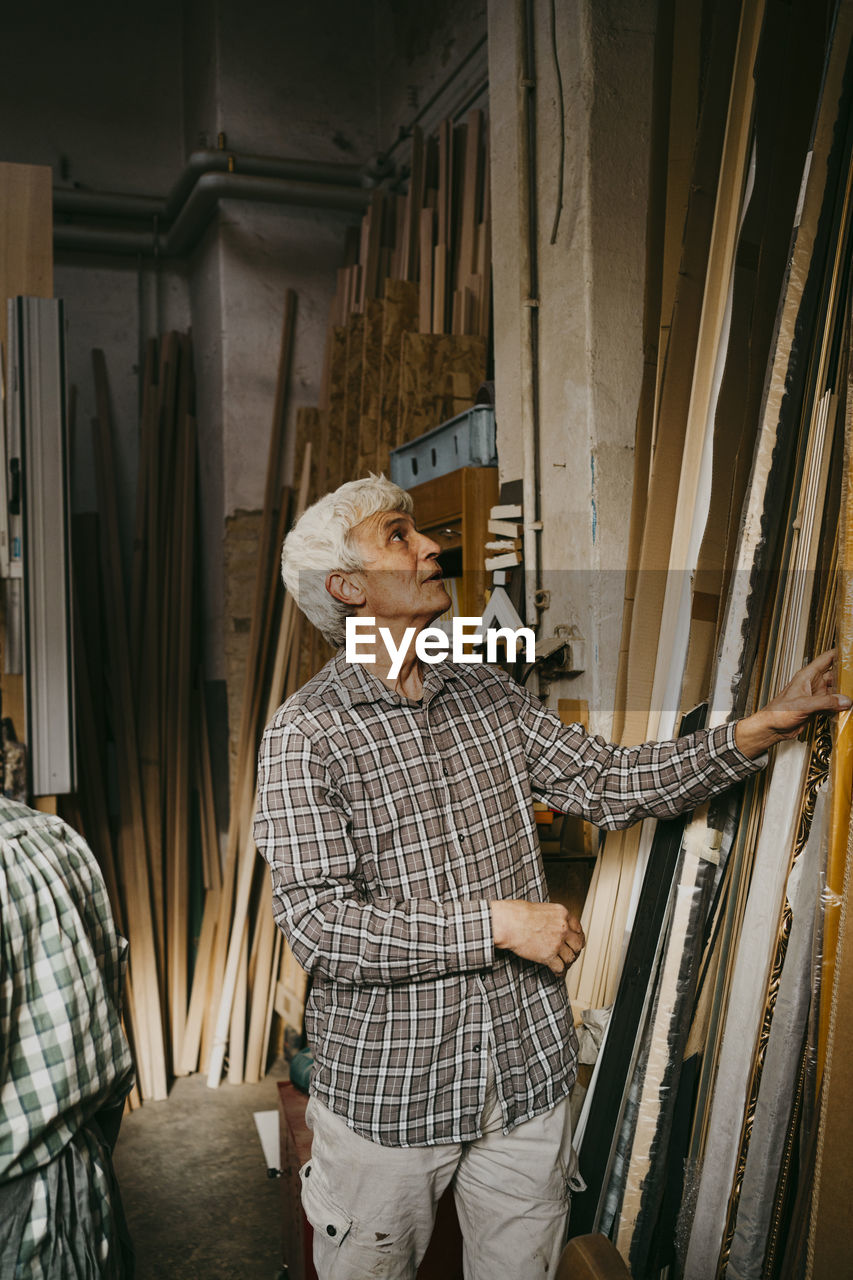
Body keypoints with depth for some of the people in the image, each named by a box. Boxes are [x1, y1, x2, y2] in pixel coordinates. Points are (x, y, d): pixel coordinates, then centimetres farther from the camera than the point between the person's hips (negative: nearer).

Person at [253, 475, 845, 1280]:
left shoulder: (487, 696, 3)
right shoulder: (306, 732, -14)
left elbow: (609, 783, 2)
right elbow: (318, 924, -21)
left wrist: (769, 724, -5)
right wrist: (496, 922, -20)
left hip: (526, 1070, 5)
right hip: (387, 1090, -4)